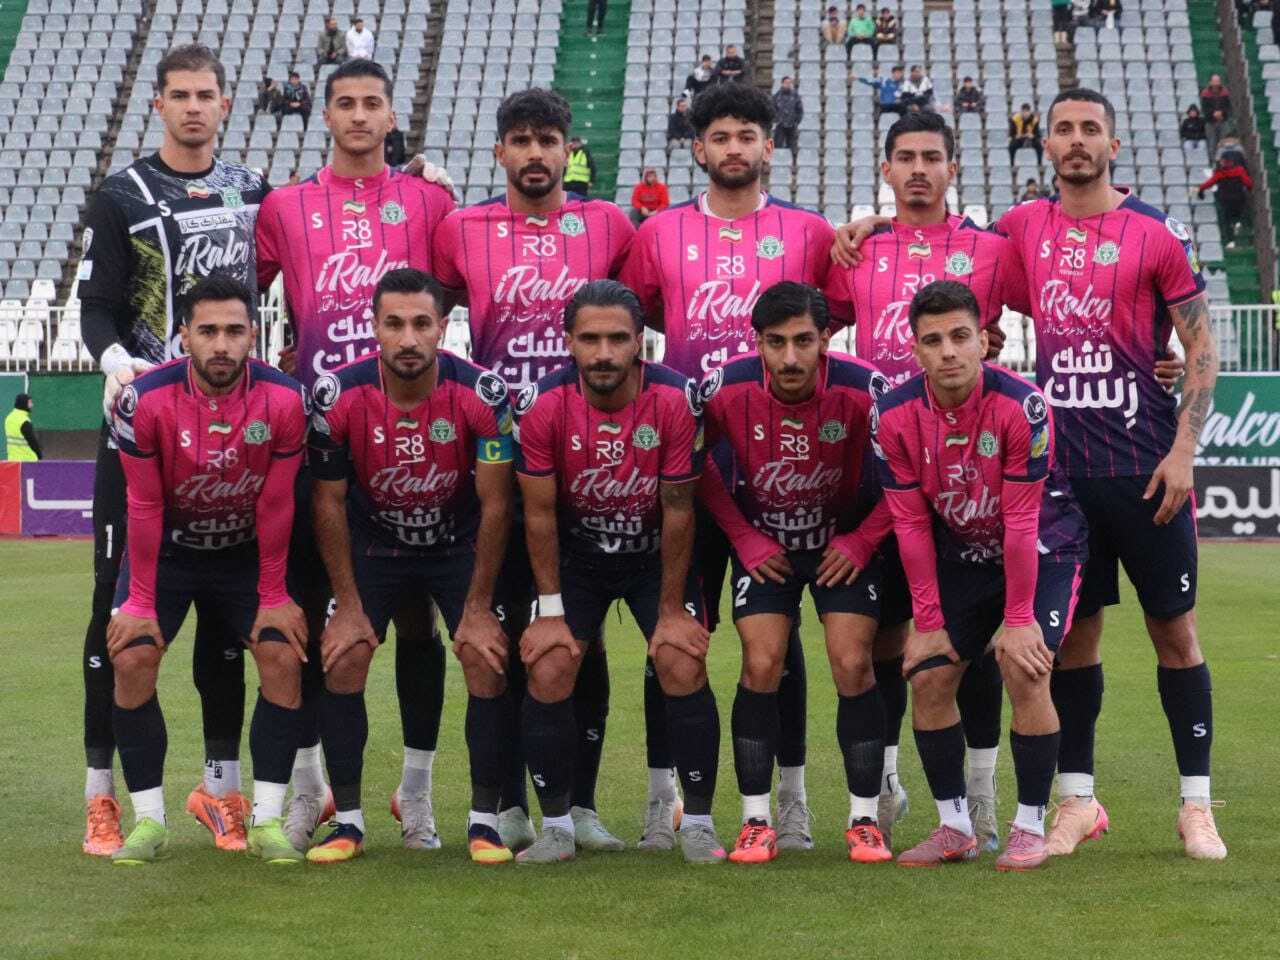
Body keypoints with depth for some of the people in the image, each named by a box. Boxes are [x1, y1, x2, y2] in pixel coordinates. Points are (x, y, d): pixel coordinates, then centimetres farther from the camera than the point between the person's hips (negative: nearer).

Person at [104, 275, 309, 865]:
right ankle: (149, 820, -5)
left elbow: (275, 505, -11)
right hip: (166, 549, -1)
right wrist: (140, 602, -12)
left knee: (282, 657, -14)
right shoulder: (145, 400, -23)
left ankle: (267, 820, -6)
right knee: (133, 660, -16)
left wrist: (273, 597, -7)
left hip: (246, 551, 1)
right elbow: (144, 506, -15)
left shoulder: (282, 401, -20)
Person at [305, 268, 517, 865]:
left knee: (488, 659, -14)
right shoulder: (338, 396, -23)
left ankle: (485, 820, -3)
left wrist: (478, 608, -15)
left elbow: (494, 504, -17)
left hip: (459, 542, -1)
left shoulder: (481, 394, -25)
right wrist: (349, 607, -12)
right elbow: (329, 503, -12)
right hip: (373, 542, 1)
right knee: (342, 659, -12)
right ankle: (348, 821, -2)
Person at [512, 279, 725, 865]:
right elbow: (539, 513, -11)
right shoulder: (544, 405, -22)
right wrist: (551, 610, -9)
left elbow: (677, 510, -15)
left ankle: (698, 823, 1)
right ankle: (556, 827, 2)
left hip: (655, 552, -1)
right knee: (548, 673, -12)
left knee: (684, 669, -14)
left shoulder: (675, 400, -23)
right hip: (575, 553, 1)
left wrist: (672, 609, -10)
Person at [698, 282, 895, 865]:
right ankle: (756, 822, -2)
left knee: (853, 667, -10)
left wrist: (863, 540, -13)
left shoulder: (863, 389, -26)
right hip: (764, 541, 1)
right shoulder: (726, 389, -22)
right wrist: (743, 538, -4)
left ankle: (864, 821, 2)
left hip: (843, 541, -1)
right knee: (761, 667, -11)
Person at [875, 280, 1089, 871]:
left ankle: (1030, 827, -6)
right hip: (961, 556, 4)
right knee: (928, 679, -6)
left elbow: (1021, 522, -23)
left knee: (1024, 669, -20)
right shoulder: (895, 417, -16)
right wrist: (928, 622, -9)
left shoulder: (1020, 406, -27)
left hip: (1043, 550, -4)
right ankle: (955, 828, 8)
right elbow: (911, 525, -9)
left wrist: (1018, 619, -20)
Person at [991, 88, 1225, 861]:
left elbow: (1203, 346, -3)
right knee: (1074, 631, 7)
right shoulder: (1025, 227, 7)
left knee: (1175, 630, 2)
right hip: (1062, 468, 3)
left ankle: (1197, 804, 10)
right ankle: (1078, 800, 16)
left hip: (1145, 468, -3)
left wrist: (1184, 449, -11)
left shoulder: (1157, 233, -4)